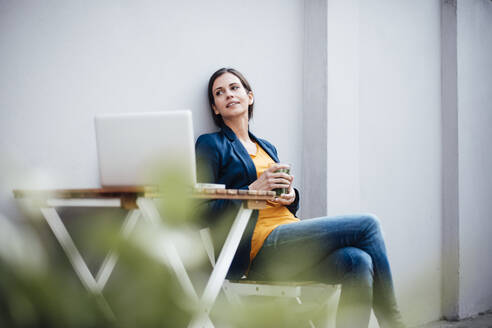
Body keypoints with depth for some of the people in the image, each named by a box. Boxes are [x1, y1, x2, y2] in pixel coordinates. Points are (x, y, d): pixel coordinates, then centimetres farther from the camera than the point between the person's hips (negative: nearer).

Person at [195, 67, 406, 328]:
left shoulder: (267, 148, 26)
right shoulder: (210, 145, 5)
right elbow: (203, 211, -5)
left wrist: (291, 196, 4)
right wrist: (253, 190, -12)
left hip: (288, 238, 7)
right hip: (257, 248, -7)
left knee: (358, 262, -25)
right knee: (366, 224, -15)